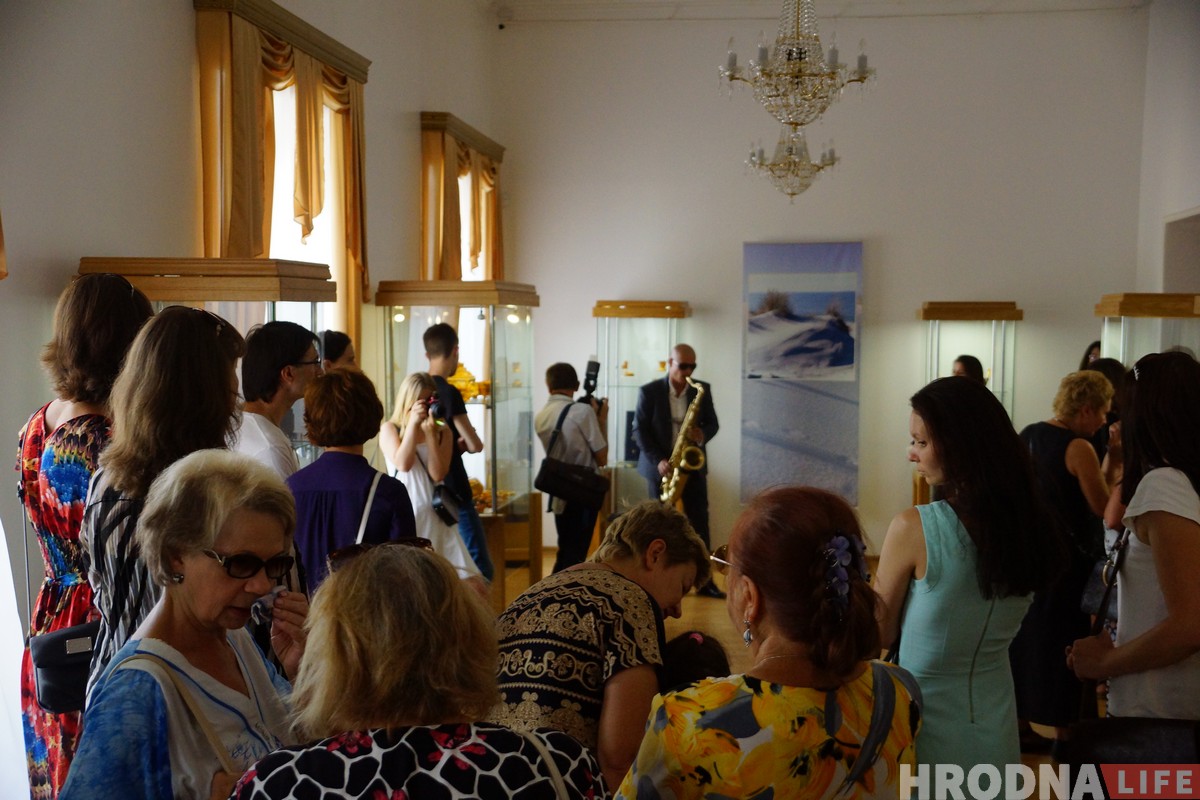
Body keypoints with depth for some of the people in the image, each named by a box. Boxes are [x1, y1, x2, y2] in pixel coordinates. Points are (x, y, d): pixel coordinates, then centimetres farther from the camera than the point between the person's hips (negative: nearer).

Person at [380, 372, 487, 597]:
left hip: (434, 517, 3)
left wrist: (430, 432, -8)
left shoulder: (443, 431, 9)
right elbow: (402, 464, -14)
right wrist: (413, 423, -13)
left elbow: (438, 474, -4)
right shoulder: (389, 429, 4)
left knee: (473, 587, -6)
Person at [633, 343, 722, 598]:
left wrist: (703, 435, -17)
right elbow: (639, 430, -6)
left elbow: (713, 423, 7)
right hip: (661, 467, -2)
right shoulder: (649, 392, -6)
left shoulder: (703, 390, 3)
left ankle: (703, 579, 7)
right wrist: (658, 460, -17)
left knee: (699, 521, 1)